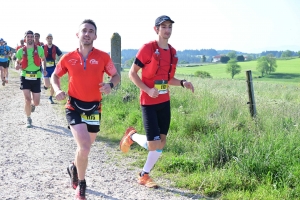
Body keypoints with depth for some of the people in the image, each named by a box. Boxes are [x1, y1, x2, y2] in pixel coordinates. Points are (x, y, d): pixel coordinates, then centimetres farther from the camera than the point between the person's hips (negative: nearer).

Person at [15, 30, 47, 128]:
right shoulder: (21, 51, -2)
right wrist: (16, 66, -10)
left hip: (36, 77, 1)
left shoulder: (39, 49, -2)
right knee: (27, 100, -10)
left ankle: (32, 105, 45)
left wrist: (44, 69, 3)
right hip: (25, 77, -1)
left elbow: (43, 59, 16)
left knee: (36, 102, 5)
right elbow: (17, 61, 12)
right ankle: (28, 119, 11)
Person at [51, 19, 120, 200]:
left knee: (85, 147, 17)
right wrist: (57, 90, -8)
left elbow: (116, 75, 5)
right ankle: (81, 185, 6)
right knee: (85, 147, -18)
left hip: (94, 107, 2)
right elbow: (55, 75, 12)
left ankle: (74, 168, 51)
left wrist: (110, 85, -18)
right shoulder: (68, 58, -3)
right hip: (75, 107, -2)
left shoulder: (103, 57, -5)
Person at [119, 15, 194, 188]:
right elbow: (132, 73, -10)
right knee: (153, 144, -9)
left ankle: (144, 175, 22)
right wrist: (148, 90, -20)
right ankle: (132, 136, 21)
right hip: (149, 102, -7)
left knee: (162, 142, 7)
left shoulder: (172, 51, 8)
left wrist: (182, 83, -1)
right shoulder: (147, 48, -13)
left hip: (165, 102, 7)